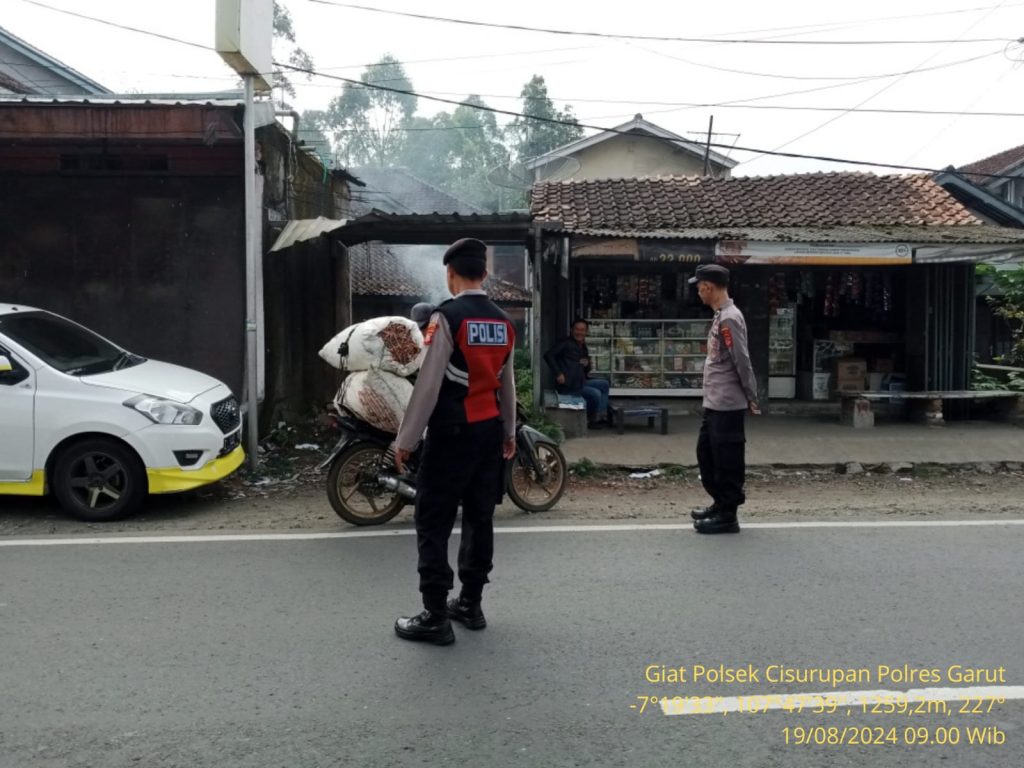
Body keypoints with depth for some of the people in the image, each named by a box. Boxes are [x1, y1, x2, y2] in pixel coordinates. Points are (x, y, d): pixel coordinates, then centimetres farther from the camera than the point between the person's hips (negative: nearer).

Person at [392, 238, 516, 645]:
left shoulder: (447, 317, -14)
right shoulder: (504, 323, 8)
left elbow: (428, 384, -16)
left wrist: (406, 439, -10)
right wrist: (509, 432, 28)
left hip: (452, 432, -7)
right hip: (490, 431, 7)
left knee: (434, 523, 0)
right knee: (480, 517, 14)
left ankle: (435, 618, 3)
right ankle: (470, 604, 25)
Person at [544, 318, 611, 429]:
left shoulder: (583, 347, 20)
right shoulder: (565, 343, -6)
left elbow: (586, 370, 26)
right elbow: (548, 355, -17)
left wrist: (587, 364, 1)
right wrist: (558, 374, -21)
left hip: (580, 382, 9)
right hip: (568, 384, -9)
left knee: (604, 384, 8)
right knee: (596, 394, -17)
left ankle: (602, 415, 2)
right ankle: (590, 421, 5)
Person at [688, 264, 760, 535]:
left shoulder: (729, 319, -17)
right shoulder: (721, 316, 14)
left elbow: (742, 362, -18)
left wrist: (751, 398, -12)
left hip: (727, 405, -10)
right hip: (714, 403, 10)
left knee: (727, 459, -2)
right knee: (706, 453, 18)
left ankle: (727, 515, 7)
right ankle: (720, 504, 30)